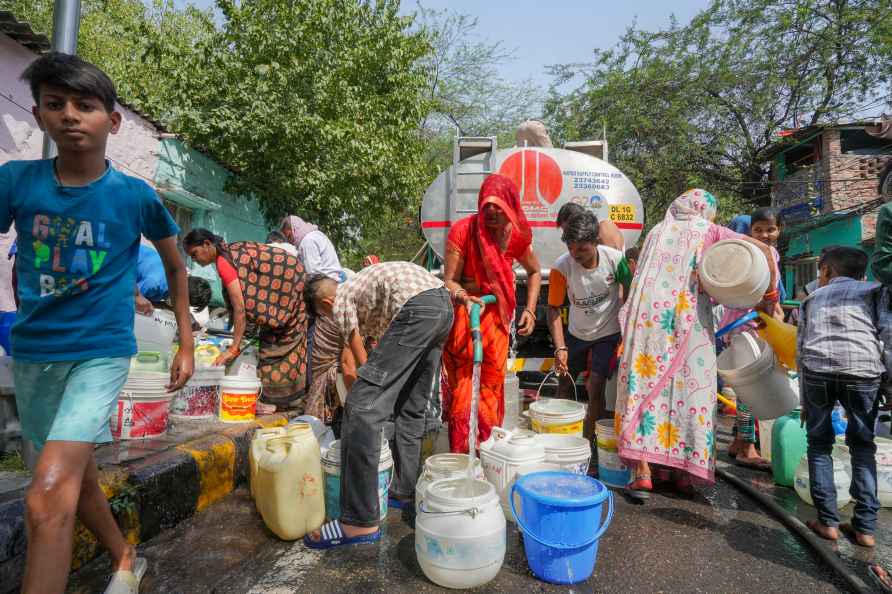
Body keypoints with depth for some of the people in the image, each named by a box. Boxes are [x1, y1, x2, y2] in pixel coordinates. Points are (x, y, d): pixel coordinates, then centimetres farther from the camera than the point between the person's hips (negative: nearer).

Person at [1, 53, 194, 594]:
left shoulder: (137, 196, -8)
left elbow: (176, 266, 5)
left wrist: (186, 344, 6)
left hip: (101, 352, -4)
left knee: (47, 496, -18)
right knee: (74, 475, 19)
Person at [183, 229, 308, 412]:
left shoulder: (223, 261, -18)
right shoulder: (231, 251, 9)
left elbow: (240, 306, -22)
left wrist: (234, 348, -21)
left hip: (288, 286, -9)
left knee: (277, 341, -4)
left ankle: (274, 398, 4)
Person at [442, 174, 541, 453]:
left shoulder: (517, 235, -4)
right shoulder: (462, 230, -16)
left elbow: (534, 272, 13)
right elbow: (449, 281, -15)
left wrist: (529, 310, 3)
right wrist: (464, 297, -37)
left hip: (497, 315, 4)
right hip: (464, 314, -4)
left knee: (493, 383, 9)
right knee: (463, 387, -7)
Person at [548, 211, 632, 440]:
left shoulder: (615, 259, -22)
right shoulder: (561, 267, -22)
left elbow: (630, 293, -3)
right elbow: (554, 309, -16)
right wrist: (560, 347, -24)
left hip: (608, 333, -2)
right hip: (577, 333, 2)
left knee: (595, 387, -12)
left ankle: (588, 441, 4)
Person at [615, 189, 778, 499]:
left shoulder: (657, 231, 21)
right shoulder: (708, 230, 13)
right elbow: (762, 249, 6)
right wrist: (770, 294, 13)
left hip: (648, 312, 2)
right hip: (689, 314, -1)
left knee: (643, 382, 0)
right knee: (691, 385, 7)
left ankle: (642, 470, -5)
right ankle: (686, 471, 13)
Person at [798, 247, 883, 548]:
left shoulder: (812, 298, 24)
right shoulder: (873, 290, 20)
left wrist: (805, 401, 24)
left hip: (817, 371, 1)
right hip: (863, 371, 0)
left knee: (819, 444, 14)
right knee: (862, 446, 15)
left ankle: (828, 521, 13)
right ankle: (865, 526, 13)